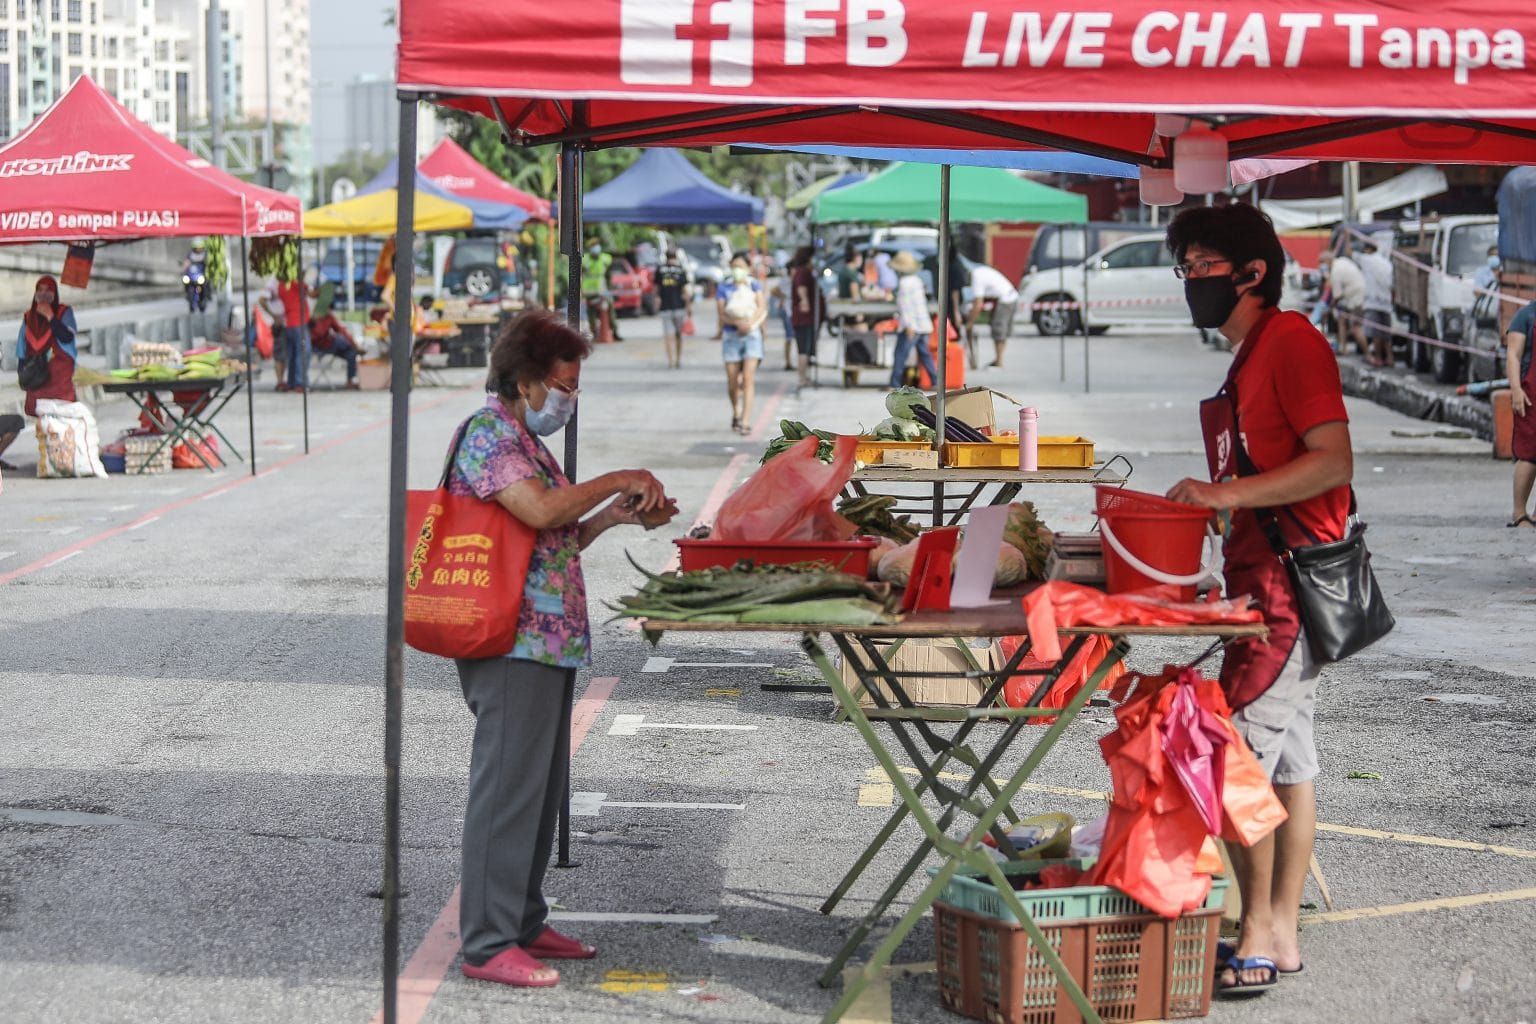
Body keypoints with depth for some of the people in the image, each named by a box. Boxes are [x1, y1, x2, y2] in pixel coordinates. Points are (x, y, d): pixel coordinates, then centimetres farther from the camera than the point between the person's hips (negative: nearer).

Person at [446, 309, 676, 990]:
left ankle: (525, 923, 25)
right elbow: (541, 509, -27)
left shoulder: (525, 440, 19)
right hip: (513, 645, -10)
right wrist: (619, 481, -16)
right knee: (508, 789, -8)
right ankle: (487, 944, -4)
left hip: (549, 642, 10)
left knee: (540, 789, 15)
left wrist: (617, 514, 9)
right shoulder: (488, 435, -12)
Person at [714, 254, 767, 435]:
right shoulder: (724, 289, 5)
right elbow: (722, 315, -4)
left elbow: (762, 308, -2)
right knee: (732, 380, 2)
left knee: (748, 377, -13)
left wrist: (750, 323, -19)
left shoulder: (754, 286, 8)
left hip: (752, 335, -1)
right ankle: (736, 414, 29)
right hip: (731, 336, 1)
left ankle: (745, 421, -18)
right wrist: (738, 323, -22)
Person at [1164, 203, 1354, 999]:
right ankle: (1280, 935, 17)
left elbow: (1334, 462, -20)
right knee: (1286, 760, 12)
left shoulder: (1290, 339, -12)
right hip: (1263, 576, 10)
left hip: (1293, 576, -10)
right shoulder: (1246, 358, 18)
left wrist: (1227, 493, -24)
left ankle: (1257, 938, -6)